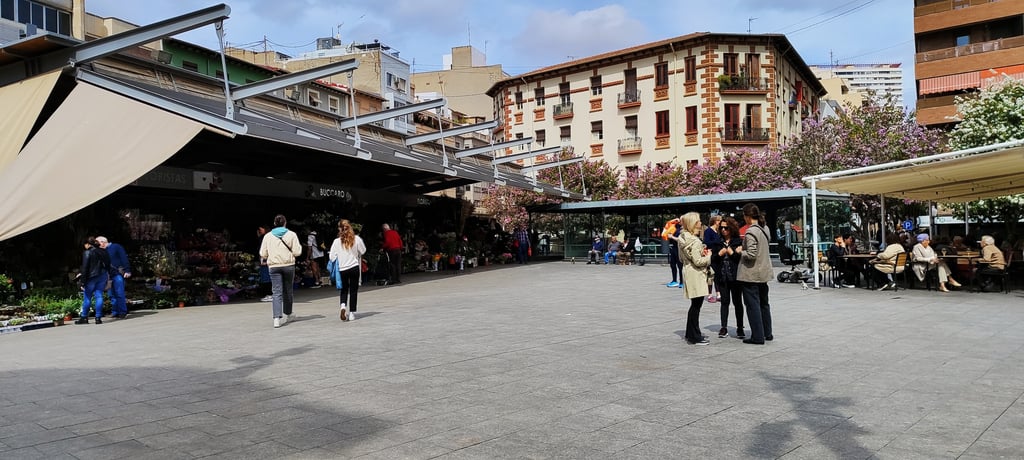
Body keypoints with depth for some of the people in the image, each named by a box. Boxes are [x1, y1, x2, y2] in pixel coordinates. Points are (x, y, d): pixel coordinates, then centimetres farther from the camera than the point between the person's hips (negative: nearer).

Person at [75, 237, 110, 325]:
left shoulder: (87, 253, -9)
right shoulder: (103, 252, 9)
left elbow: (85, 268, -12)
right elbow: (108, 265, 13)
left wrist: (82, 281, -10)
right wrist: (107, 278, 19)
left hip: (91, 277, -5)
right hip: (103, 276, 5)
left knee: (87, 297, 6)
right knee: (99, 296, 4)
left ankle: (84, 317, 12)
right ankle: (98, 317, 1)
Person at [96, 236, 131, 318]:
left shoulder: (116, 247, -3)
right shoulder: (103, 251, 16)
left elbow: (124, 259, -8)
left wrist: (127, 271, -15)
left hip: (118, 274, -7)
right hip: (110, 275, 7)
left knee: (119, 293, -9)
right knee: (112, 295, 7)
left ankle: (123, 312, -5)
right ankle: (115, 312, 11)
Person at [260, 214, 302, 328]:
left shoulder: (268, 236, 5)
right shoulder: (291, 234, -1)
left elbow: (263, 254, 5)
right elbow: (297, 252, -5)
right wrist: (299, 246, 15)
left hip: (274, 266, 1)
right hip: (288, 265, 0)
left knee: (277, 292, -3)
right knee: (288, 291, 15)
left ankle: (277, 318, -16)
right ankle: (287, 314, 30)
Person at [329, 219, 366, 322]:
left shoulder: (337, 241, -9)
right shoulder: (356, 239, -8)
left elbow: (332, 257, -5)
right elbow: (363, 251, 5)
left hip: (342, 269, 0)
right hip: (354, 267, 0)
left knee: (344, 290, 16)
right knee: (353, 290, 8)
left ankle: (343, 305, -9)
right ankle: (352, 313, 7)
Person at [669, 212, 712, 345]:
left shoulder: (683, 238, 9)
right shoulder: (695, 241, -19)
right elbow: (698, 261, -21)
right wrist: (708, 256, -4)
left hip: (688, 272, 10)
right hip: (695, 275, -10)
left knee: (695, 305, 19)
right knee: (696, 305, -3)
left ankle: (691, 334, 28)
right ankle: (695, 337, 3)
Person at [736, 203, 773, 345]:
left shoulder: (751, 232, -20)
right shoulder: (765, 228, 6)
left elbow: (751, 255, -24)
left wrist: (740, 251, -6)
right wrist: (744, 247, 13)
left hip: (751, 274, -9)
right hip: (763, 272, 9)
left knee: (753, 305, 0)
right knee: (764, 303, 18)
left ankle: (757, 336, 4)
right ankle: (767, 333, 28)